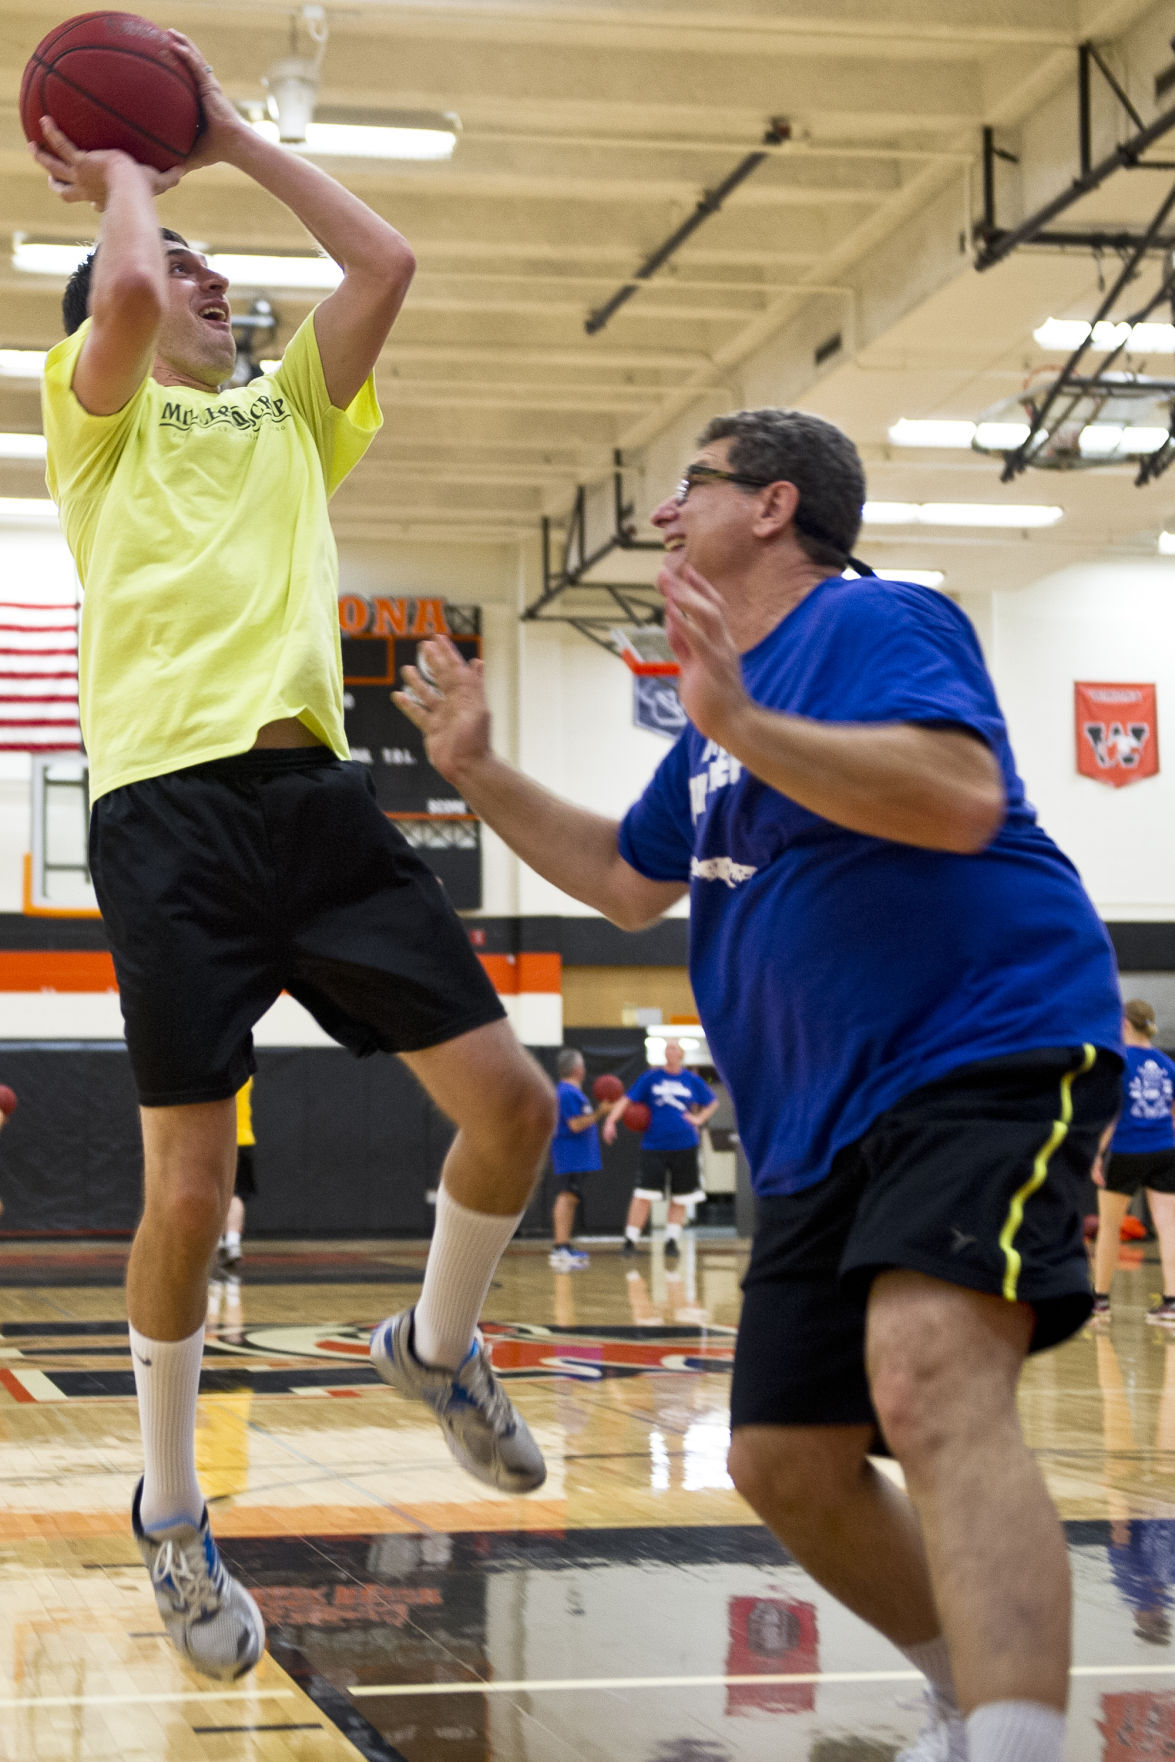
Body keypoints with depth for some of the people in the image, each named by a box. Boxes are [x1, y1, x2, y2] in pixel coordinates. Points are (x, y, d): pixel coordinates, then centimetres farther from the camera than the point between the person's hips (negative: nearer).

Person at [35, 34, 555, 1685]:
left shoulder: (290, 414, 24)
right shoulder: (100, 416, 10)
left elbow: (385, 260, 12)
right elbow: (127, 283, -11)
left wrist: (230, 138, 20)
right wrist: (124, 169, 9)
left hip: (316, 793, 5)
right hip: (172, 812, -5)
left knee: (511, 1101, -3)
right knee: (190, 1187, -5)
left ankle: (437, 1345, 26)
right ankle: (171, 1516, 15)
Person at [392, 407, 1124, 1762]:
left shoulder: (873, 621, -7)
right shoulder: (723, 705, 21)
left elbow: (965, 797, -25)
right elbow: (631, 882, 32)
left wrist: (744, 729, -30)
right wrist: (479, 772, 24)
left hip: (988, 1056, -10)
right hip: (825, 1130, 10)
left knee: (931, 1387, -33)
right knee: (785, 1467, 10)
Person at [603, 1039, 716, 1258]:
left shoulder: (692, 1080, 6)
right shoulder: (651, 1077, 1)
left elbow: (712, 1102, 20)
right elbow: (627, 1099, -3)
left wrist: (699, 1119, 3)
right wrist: (611, 1120, -17)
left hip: (684, 1147, 2)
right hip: (654, 1147, -2)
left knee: (679, 1198, 6)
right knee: (644, 1193, -11)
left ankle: (672, 1241, 16)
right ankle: (630, 1241, -6)